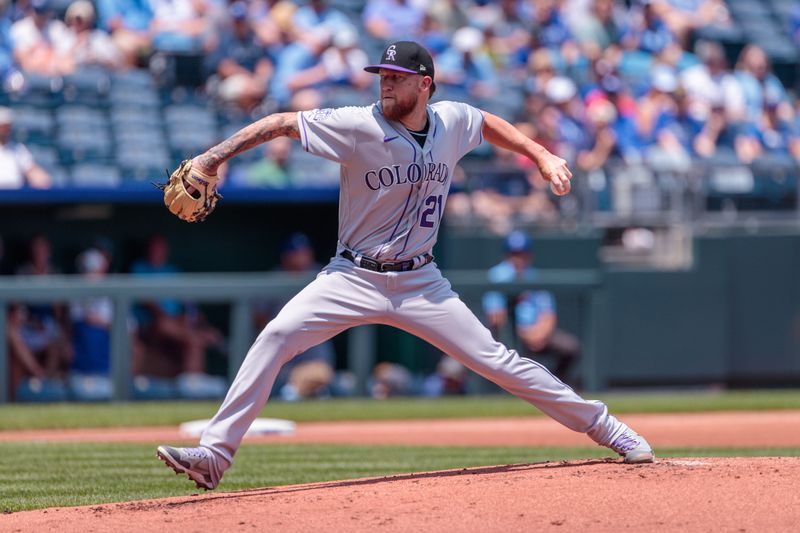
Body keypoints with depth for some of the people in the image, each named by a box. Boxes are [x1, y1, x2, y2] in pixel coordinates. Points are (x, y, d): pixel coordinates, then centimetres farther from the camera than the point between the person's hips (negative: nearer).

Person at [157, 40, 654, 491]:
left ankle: (607, 429, 12)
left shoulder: (453, 121, -3)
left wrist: (545, 157, 11)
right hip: (354, 279, -2)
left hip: (420, 282, 2)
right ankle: (215, 454, -19)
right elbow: (282, 123, -15)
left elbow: (492, 124, 20)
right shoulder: (360, 126, -15)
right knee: (275, 337, -21)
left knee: (498, 361, -1)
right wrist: (214, 157, -24)